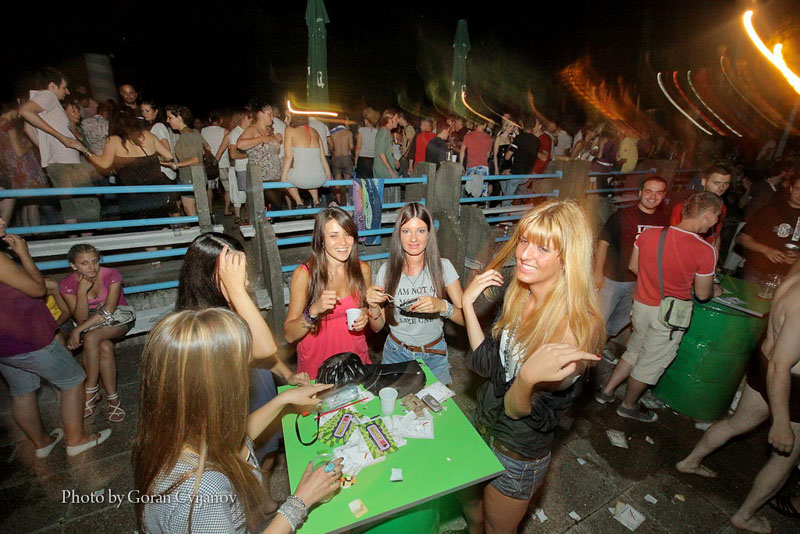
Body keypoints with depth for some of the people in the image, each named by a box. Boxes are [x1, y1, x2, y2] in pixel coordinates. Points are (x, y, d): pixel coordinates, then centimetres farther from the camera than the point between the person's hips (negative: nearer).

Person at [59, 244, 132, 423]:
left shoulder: (111, 275, -19)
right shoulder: (67, 285, -11)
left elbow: (108, 310, -25)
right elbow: (81, 319, -16)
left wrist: (78, 330, -28)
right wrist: (82, 291, -28)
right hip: (90, 324, 2)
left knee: (91, 337, -32)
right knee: (105, 347, -30)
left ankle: (91, 391, -16)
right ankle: (112, 397, -19)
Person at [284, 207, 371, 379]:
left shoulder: (362, 269, -6)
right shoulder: (304, 274, -15)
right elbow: (289, 335, -13)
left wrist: (365, 315, -10)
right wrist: (314, 310, -29)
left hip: (356, 358, 3)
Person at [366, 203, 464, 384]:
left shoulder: (443, 266, -12)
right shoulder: (387, 270, -10)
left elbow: (465, 318, -14)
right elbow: (377, 327, -3)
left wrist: (442, 306, -32)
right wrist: (374, 307, -23)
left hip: (434, 355, 0)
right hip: (396, 353, 1)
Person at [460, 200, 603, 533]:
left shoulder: (577, 325, -30)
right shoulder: (515, 292, -11)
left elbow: (518, 411, -25)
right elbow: (489, 364, -6)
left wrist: (527, 379, -46)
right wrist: (467, 303, -15)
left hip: (517, 455, -5)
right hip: (483, 425, 6)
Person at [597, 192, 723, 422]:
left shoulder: (649, 233, -8)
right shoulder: (706, 250, -19)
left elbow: (633, 266, 5)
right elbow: (702, 294, -8)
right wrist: (715, 290, 13)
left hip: (641, 303, 4)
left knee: (635, 350, 25)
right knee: (651, 362, 14)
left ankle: (607, 390, 33)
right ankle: (629, 406, 33)